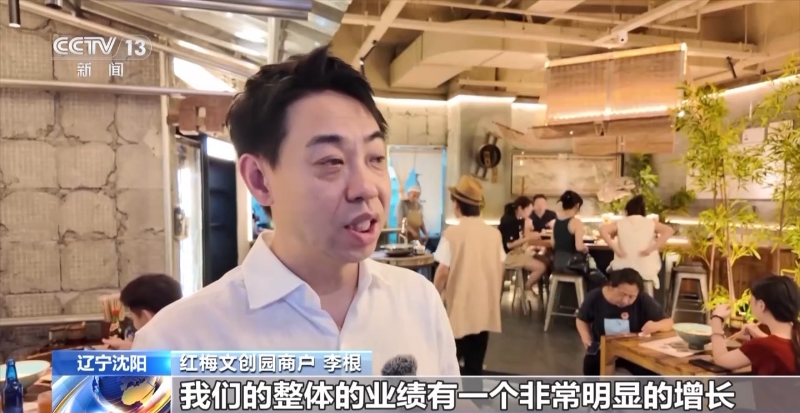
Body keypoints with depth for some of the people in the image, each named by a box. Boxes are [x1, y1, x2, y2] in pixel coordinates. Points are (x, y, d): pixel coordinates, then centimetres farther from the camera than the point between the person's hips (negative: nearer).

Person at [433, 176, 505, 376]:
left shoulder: (452, 233, -14)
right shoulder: (494, 233, 1)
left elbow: (443, 272, -14)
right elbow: (500, 269, 8)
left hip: (459, 305, -5)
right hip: (485, 306, 5)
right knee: (475, 363, 13)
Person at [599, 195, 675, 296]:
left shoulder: (620, 223, 3)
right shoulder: (651, 223, 4)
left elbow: (603, 229, -13)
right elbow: (669, 230, -11)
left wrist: (615, 248, -14)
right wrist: (651, 248, -14)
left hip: (624, 270, -1)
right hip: (647, 270, 1)